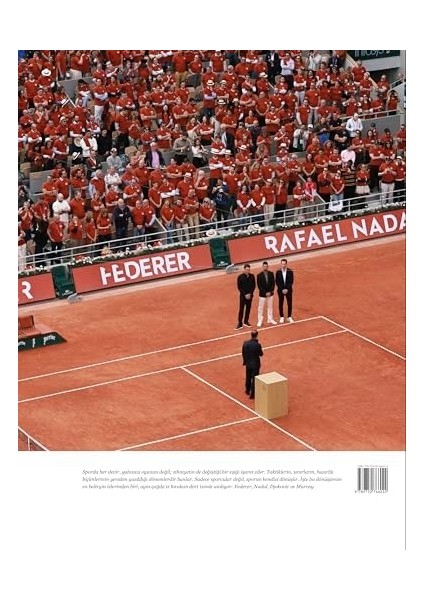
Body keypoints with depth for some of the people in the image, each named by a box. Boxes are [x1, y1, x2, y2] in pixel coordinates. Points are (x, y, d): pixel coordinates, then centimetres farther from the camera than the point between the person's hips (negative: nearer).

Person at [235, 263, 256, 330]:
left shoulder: (252, 276, -2)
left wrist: (250, 293, -9)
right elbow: (239, 287, -8)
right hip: (243, 296, -3)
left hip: (250, 295, 3)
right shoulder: (240, 277, -10)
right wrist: (245, 294, -13)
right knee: (241, 309, -3)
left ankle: (246, 321, 24)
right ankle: (239, 324, -1)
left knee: (248, 308, 10)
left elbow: (254, 285, 2)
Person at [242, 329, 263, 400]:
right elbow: (261, 354, -12)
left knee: (248, 377, 24)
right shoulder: (257, 345, -25)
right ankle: (252, 394, 14)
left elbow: (243, 353, -1)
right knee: (254, 379, 8)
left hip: (248, 363, 5)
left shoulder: (245, 343, -11)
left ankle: (248, 390, 42)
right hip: (255, 364, -5)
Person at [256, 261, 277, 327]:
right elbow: (259, 286, -12)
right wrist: (265, 293, -16)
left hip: (270, 293, 3)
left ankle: (270, 320, 22)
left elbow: (273, 283, 0)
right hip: (262, 294, -3)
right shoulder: (259, 275, -11)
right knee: (261, 308, 2)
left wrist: (270, 291, -11)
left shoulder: (271, 274, -1)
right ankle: (260, 321, 8)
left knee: (270, 307, 12)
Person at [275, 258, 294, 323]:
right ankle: (281, 317, 17)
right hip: (280, 290, 0)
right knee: (281, 304, 6)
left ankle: (289, 317, 13)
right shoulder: (278, 272, -6)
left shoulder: (290, 271, -6)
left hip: (288, 290, 0)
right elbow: (277, 282, -5)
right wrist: (282, 289, -12)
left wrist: (287, 289, -14)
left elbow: (291, 281, -5)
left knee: (289, 303, 2)